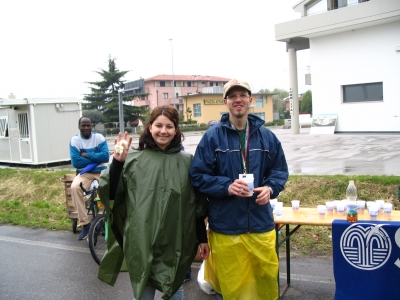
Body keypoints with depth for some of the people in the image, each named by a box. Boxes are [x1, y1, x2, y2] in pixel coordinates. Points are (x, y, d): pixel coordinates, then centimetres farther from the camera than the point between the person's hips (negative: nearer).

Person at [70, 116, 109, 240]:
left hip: (102, 172, 0)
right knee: (74, 187, -31)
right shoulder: (75, 140, 0)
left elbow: (105, 156, -11)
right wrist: (96, 158, -8)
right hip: (84, 173, 0)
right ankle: (85, 223, -21)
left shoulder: (99, 137, 1)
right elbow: (75, 162, -12)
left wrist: (87, 155, -11)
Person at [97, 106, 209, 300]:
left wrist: (202, 238, 6)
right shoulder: (133, 160, -5)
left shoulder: (186, 161, 0)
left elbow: (197, 203, 4)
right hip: (141, 242, -1)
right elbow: (111, 194, -5)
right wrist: (117, 162, -17)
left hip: (176, 242, 1)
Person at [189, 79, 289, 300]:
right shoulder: (212, 136, -5)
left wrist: (270, 188, -8)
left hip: (261, 224, 3)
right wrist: (227, 186, -20)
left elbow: (280, 171, 13)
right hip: (225, 227, -2)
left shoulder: (266, 136, 5)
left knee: (267, 278, 16)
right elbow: (197, 176, -5)